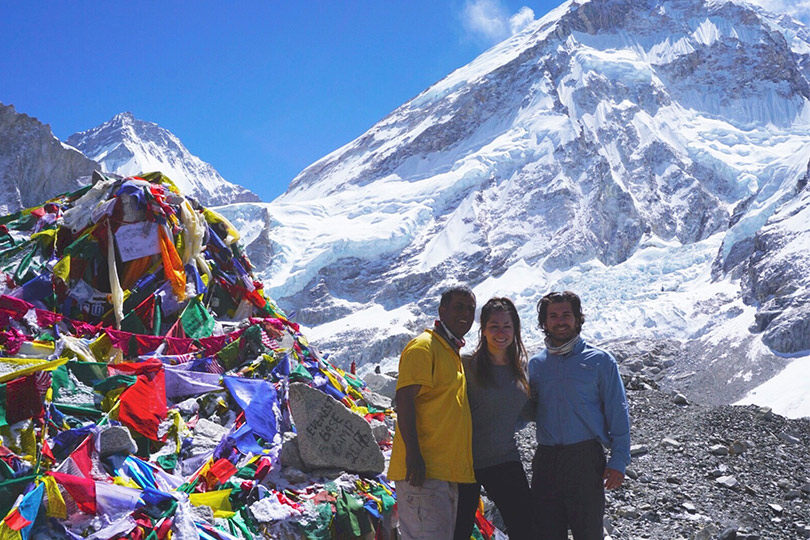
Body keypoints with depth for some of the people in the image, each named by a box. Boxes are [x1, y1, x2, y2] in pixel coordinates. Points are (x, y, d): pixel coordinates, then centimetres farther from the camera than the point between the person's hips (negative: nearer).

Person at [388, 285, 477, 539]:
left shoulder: (453, 354, 22)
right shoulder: (424, 346, -6)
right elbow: (404, 399, -17)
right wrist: (413, 454, -26)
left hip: (447, 471, 10)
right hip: (423, 470, -10)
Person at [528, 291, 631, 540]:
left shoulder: (599, 360, 2)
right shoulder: (536, 364, 12)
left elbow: (617, 412, 0)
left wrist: (619, 460, -8)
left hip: (585, 459, -3)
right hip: (545, 460, 3)